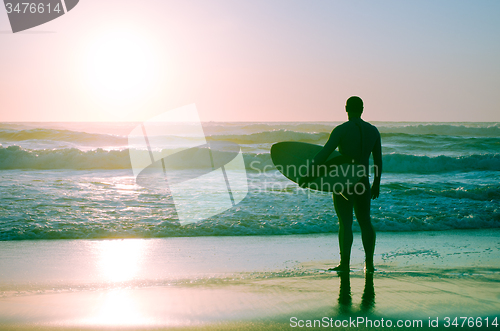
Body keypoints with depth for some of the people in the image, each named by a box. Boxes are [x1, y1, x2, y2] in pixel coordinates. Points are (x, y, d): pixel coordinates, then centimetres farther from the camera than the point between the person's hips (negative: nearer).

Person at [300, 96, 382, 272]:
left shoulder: (341, 130, -11)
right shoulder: (373, 131, 5)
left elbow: (324, 154, -18)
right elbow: (378, 161, 10)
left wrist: (308, 174, -15)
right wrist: (376, 184, 20)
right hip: (363, 182, 5)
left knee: (345, 223, -3)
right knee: (365, 221, 15)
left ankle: (345, 263, -2)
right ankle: (369, 263, 18)